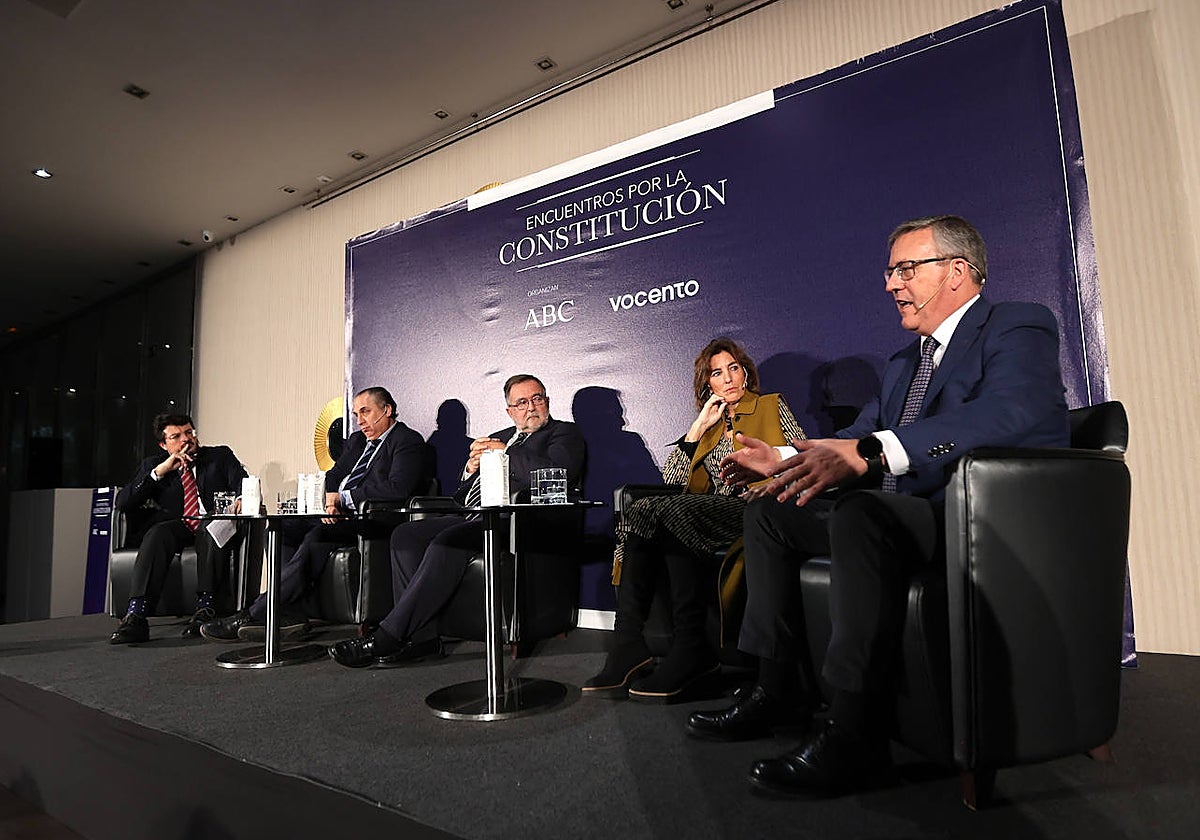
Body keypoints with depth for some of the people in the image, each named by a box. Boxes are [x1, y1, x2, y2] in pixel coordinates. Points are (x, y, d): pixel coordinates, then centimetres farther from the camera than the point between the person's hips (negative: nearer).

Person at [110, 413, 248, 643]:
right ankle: (135, 617, -39)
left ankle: (204, 608, -36)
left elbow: (245, 486, 2)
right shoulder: (153, 465, 17)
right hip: (178, 527, 2)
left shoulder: (221, 456, 15)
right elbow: (122, 503, 6)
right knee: (157, 533, -32)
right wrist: (159, 472, -5)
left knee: (211, 530, -36)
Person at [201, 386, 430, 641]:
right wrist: (330, 499, -4)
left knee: (317, 536, -31)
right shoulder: (357, 440, 24)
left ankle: (255, 615, -24)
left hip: (373, 521, -9)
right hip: (338, 516, 9)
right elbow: (333, 476, 21)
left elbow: (396, 489, -20)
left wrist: (343, 497, -12)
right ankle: (290, 617, -16)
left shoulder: (409, 442, -5)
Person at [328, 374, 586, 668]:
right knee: (405, 534, -12)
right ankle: (422, 636, -15)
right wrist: (470, 469, 5)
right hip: (471, 517, 8)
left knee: (446, 543, -31)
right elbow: (463, 494, 28)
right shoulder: (497, 437, 30)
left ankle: (387, 638, -26)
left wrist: (504, 453, -5)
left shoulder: (564, 433, 10)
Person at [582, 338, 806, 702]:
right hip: (712, 511, 4)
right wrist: (699, 426, 7)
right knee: (644, 510, -26)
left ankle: (690, 648, -32)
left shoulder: (773, 407, 17)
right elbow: (672, 480, 12)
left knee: (674, 512, -32)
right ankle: (627, 645, -33)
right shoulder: (711, 423, 26)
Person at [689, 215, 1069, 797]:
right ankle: (769, 692, 2)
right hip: (905, 511, 9)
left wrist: (869, 452, -38)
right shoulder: (904, 363, 22)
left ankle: (854, 732, -27)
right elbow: (857, 438, 20)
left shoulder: (1019, 328, -4)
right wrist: (784, 463, 2)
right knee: (769, 513, 5)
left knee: (860, 512, -36)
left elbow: (1012, 413, -26)